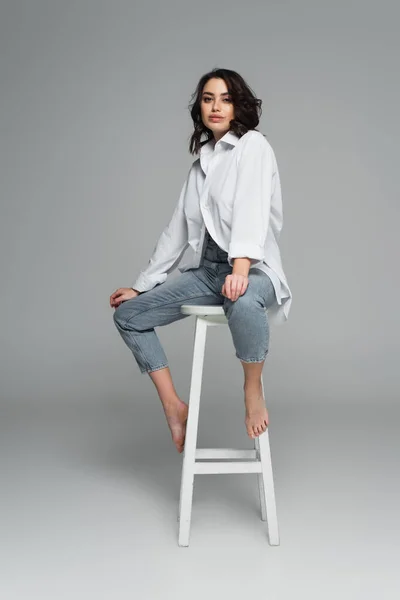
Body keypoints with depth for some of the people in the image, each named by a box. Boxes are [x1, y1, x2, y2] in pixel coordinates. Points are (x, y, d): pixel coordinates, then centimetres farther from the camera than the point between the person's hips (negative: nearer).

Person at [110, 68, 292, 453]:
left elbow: (251, 207, -20)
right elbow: (177, 230, 19)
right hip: (205, 271, 7)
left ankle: (252, 389, -14)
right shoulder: (201, 161, 18)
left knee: (243, 303, -42)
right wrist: (141, 285, 18)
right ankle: (174, 408, 2)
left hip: (252, 269, -7)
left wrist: (241, 267, -35)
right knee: (127, 313, -1)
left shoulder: (252, 144, -2)